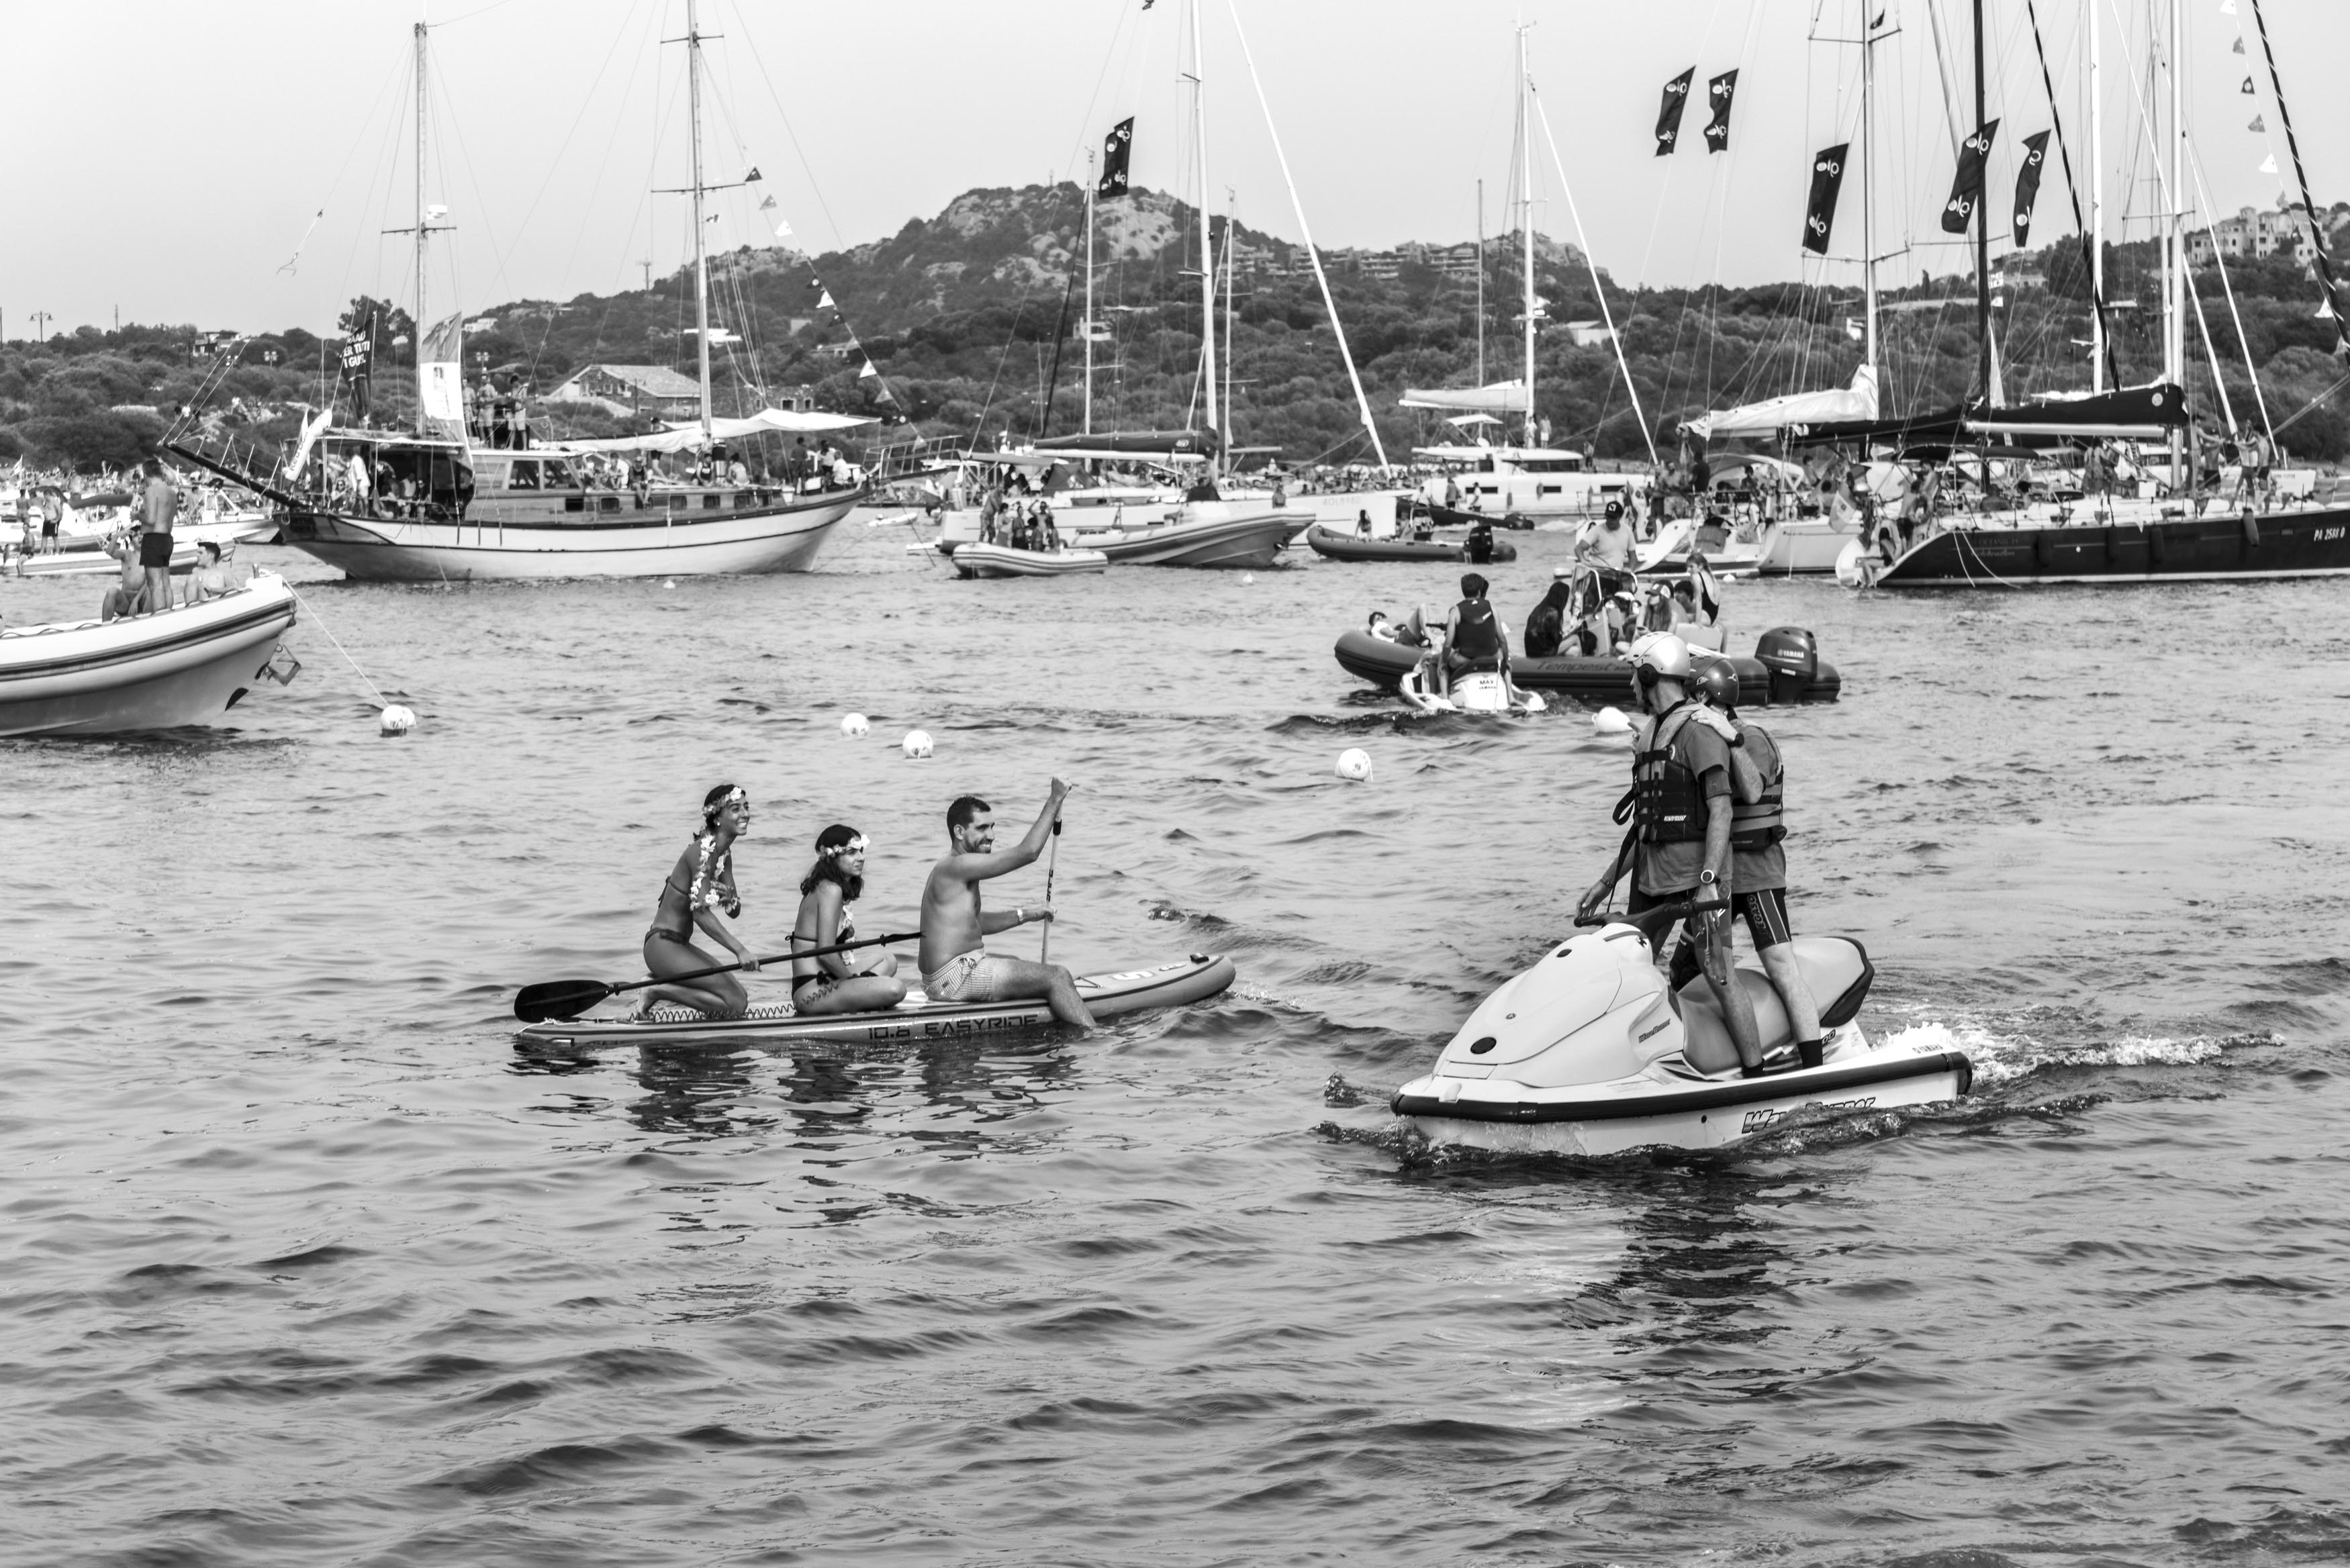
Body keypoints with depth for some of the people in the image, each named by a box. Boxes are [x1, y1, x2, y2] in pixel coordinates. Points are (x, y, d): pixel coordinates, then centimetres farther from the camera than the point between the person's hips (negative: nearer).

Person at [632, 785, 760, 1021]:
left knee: (740, 998, 9)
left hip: (680, 945, 10)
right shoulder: (702, 852, -19)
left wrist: (728, 898, -15)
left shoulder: (724, 853, 11)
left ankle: (658, 985, 11)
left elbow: (734, 912, 10)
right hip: (663, 946, -10)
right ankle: (655, 993, -7)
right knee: (735, 1004, -15)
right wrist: (739, 949, -33)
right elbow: (700, 912, -28)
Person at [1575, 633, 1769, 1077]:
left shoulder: (1699, 729, -10)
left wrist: (1709, 881, -26)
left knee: (1718, 978, -12)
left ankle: (1755, 1076, -10)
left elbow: (1721, 809, -17)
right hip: (1651, 875, 9)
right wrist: (1607, 881, 21)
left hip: (1697, 874, -9)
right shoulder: (1653, 733, 19)